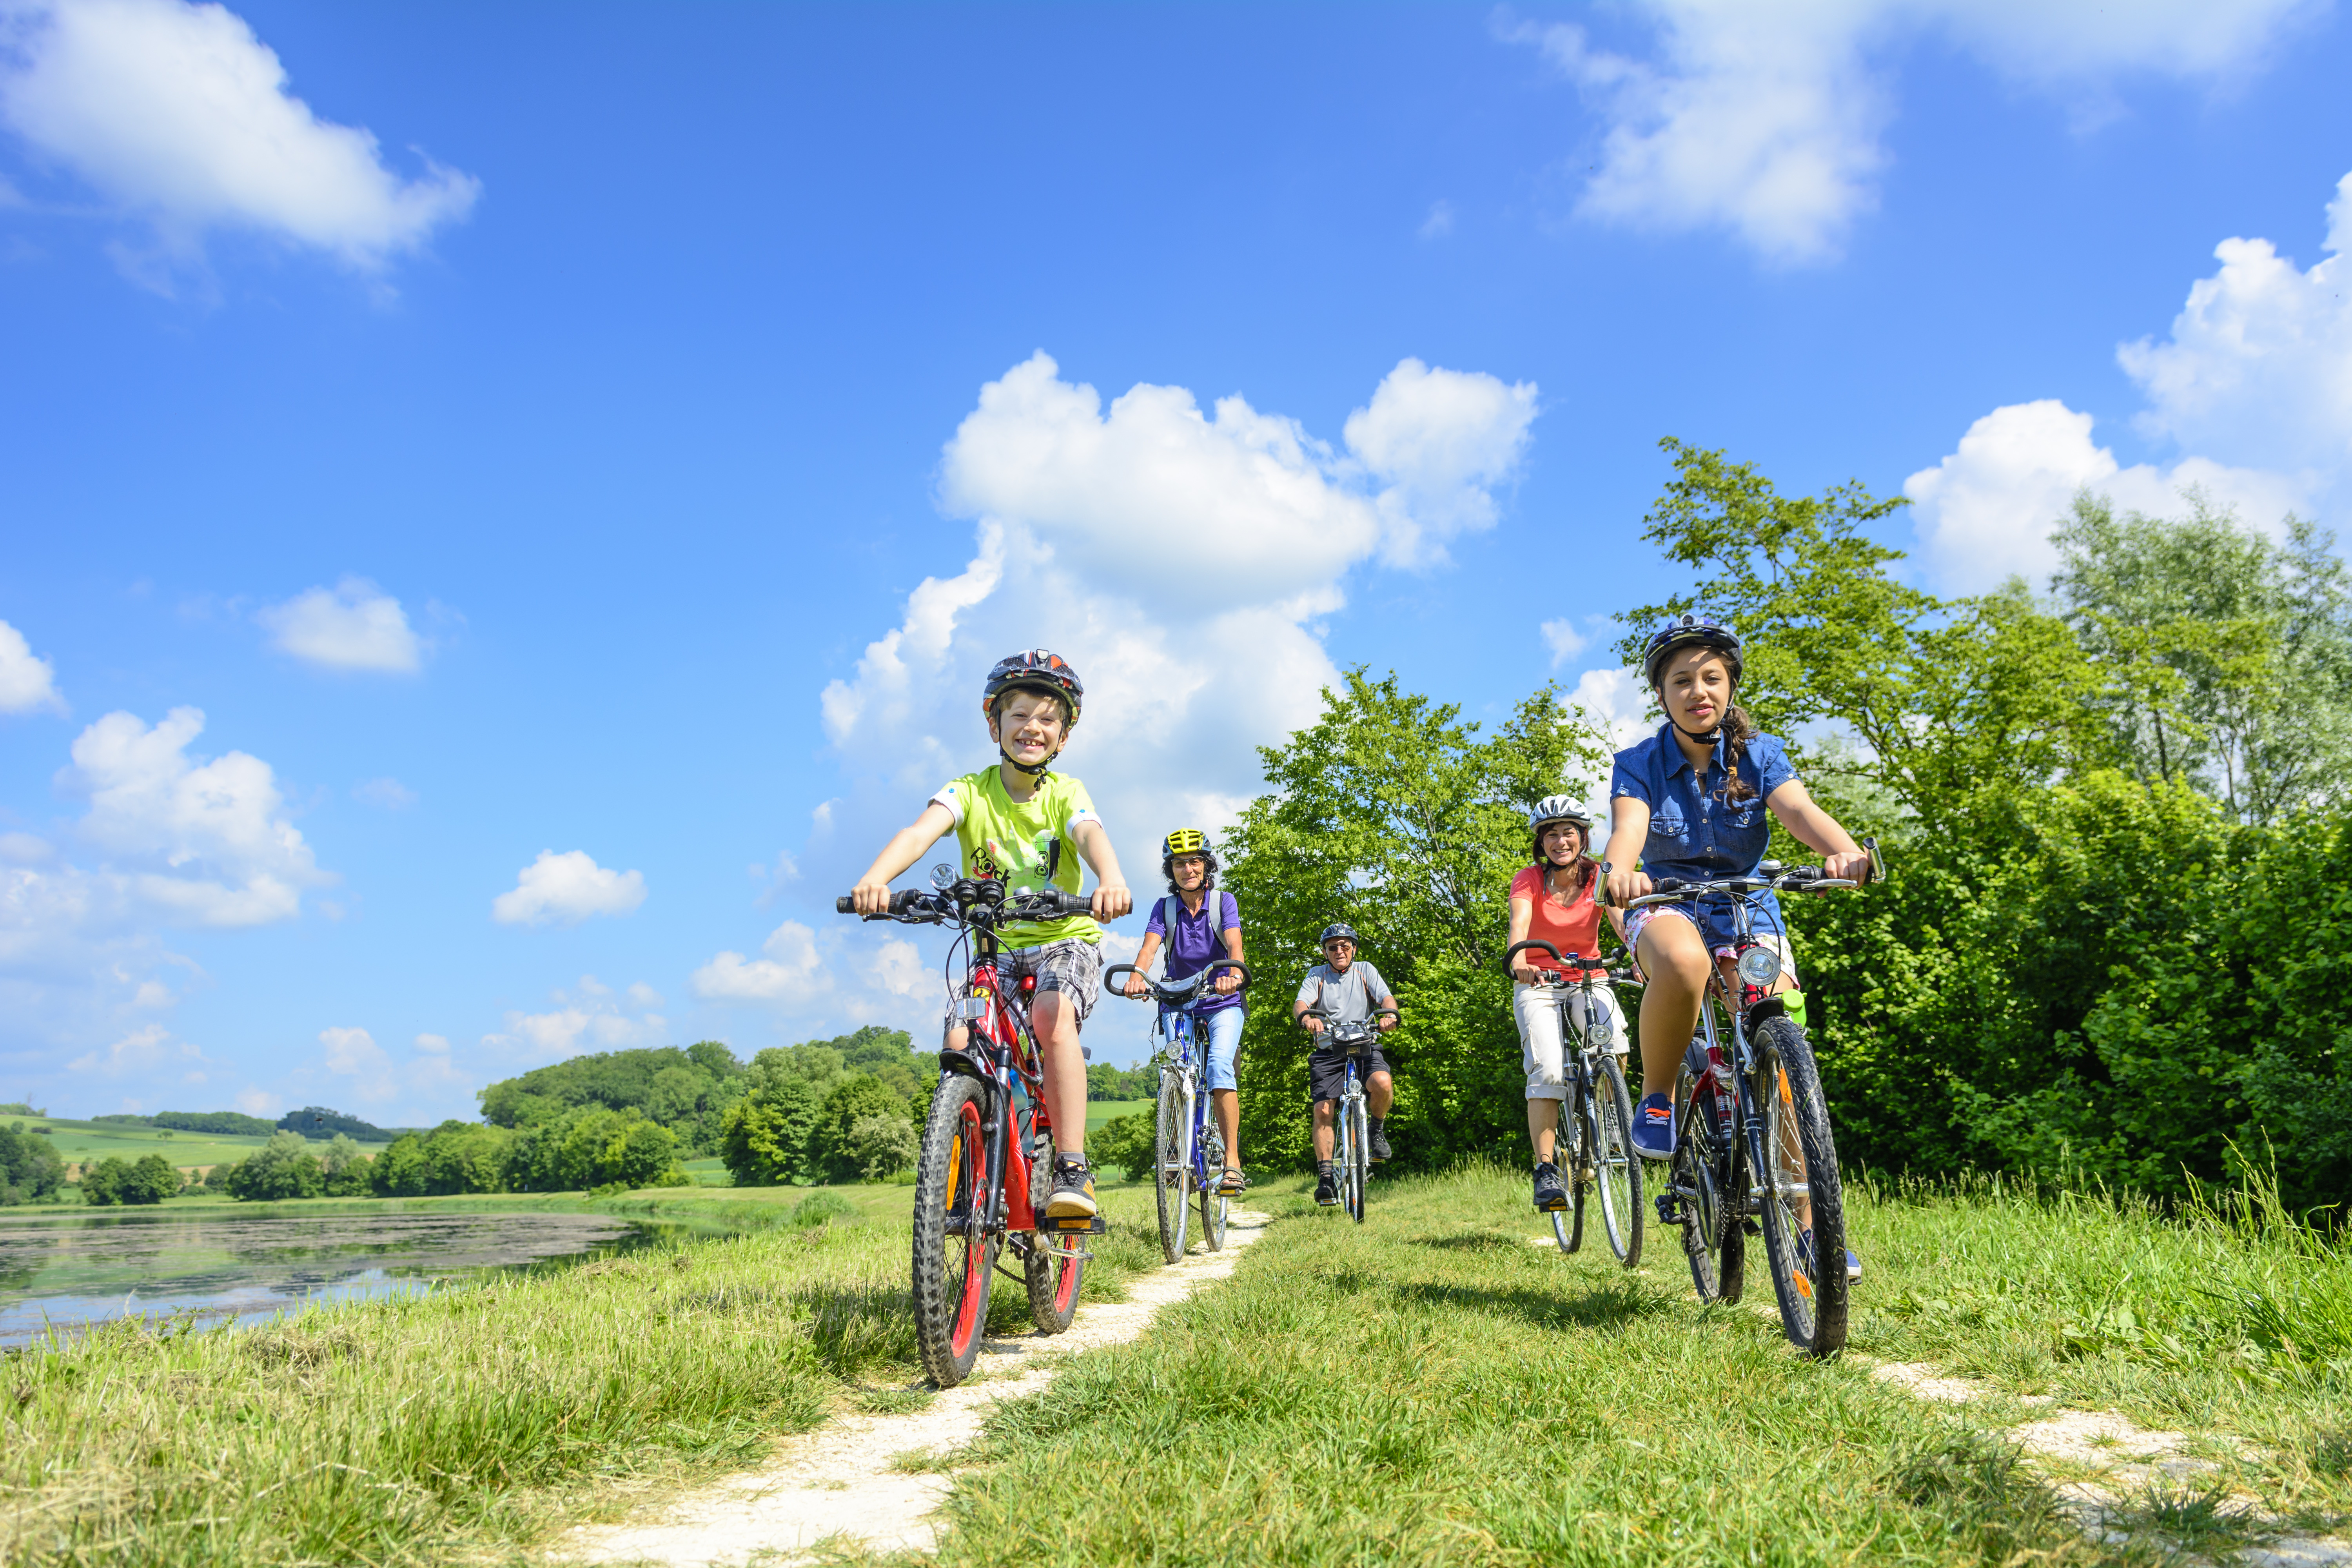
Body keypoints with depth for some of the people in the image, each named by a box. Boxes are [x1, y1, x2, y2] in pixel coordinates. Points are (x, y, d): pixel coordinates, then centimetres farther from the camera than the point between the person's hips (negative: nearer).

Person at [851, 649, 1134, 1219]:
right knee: (961, 1042, -22)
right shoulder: (969, 792, -6)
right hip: (997, 947, 2)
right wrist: (876, 878, -48)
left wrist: (1112, 880, -53)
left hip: (1067, 941, -2)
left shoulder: (1065, 793, -6)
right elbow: (923, 829, -26)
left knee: (1052, 1015, -33)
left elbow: (1092, 836, -28)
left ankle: (1072, 1170, -27)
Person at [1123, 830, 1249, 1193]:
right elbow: (1149, 945, -20)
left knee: (1220, 1065, -25)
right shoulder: (1165, 908, -4)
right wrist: (1136, 975, -43)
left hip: (1222, 1003, -3)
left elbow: (1234, 944, -25)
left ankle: (1232, 1160, -25)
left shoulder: (1224, 903, -9)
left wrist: (1233, 975, -48)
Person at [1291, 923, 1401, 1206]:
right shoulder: (1317, 975, 10)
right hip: (1328, 1052, 0)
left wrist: (1390, 1014, -27)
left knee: (1382, 1083, -30)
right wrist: (1307, 1018, -31)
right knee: (1323, 1110, -16)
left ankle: (1377, 1130, -1)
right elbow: (1300, 1004, -6)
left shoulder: (1365, 971, 12)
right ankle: (1326, 1176, -8)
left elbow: (1387, 997, -2)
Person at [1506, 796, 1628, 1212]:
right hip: (1539, 985, -1)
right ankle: (1546, 1171, -18)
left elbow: (1622, 919, -20)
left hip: (1588, 979, 2)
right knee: (1547, 1069, -23)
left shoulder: (1599, 878, -3)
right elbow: (1519, 923, -26)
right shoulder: (1529, 880, -8)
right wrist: (1519, 963, -48)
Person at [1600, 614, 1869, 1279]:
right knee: (1683, 963, -39)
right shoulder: (1639, 765, -7)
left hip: (1749, 907, 2)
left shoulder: (1759, 755, -4)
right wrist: (1618, 870, -51)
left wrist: (1844, 849, -46)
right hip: (1668, 904, -2)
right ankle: (1656, 1099, -16)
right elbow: (1627, 827, -26)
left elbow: (1800, 810, -23)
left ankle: (1807, 1223, -3)